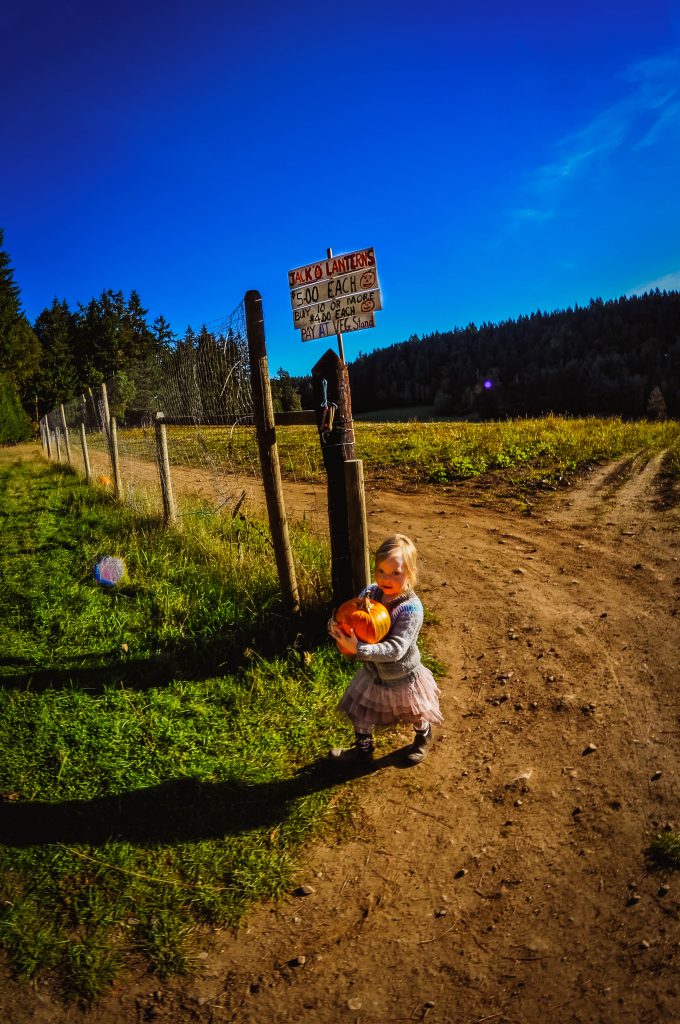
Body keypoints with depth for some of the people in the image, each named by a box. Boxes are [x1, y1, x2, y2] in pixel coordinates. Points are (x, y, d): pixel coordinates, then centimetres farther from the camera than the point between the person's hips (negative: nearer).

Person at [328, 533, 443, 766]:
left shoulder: (411, 608, -33)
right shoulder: (370, 593, -17)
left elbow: (396, 649, -39)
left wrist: (359, 649, -48)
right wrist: (335, 626, -32)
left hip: (402, 677, -4)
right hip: (372, 672, 4)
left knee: (416, 716, 24)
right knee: (360, 713, 21)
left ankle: (423, 737, 57)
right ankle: (363, 749, 49)